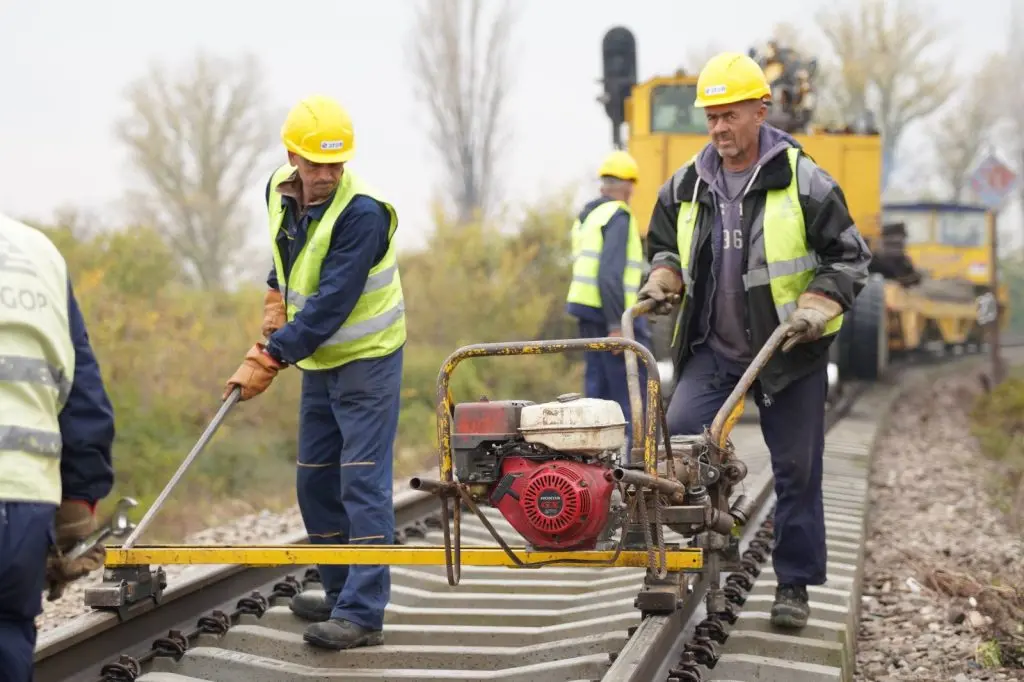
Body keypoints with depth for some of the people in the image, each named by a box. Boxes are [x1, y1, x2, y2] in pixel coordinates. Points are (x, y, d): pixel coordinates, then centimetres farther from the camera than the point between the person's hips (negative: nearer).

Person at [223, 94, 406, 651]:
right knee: (315, 483, 12)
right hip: (317, 360, 8)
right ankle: (340, 594, 24)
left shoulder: (361, 213, -24)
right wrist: (276, 307, 11)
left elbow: (330, 306, -28)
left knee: (363, 483, -11)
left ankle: (362, 614, -11)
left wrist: (270, 360, -27)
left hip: (367, 359, -8)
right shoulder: (280, 191, 0)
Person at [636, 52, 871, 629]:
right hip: (713, 349, 3)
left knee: (797, 468, 4)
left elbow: (850, 256, -3)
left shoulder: (802, 181, -8)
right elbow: (665, 245, 21)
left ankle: (795, 583, 16)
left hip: (790, 351, -3)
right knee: (677, 437, -16)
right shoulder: (687, 186, 4)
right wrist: (663, 280, 1)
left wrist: (815, 306, -16)